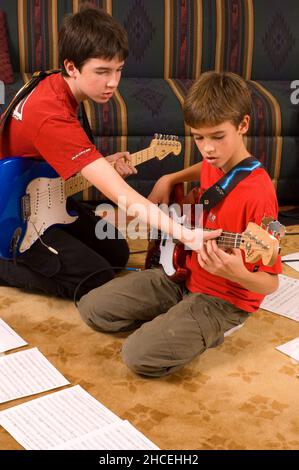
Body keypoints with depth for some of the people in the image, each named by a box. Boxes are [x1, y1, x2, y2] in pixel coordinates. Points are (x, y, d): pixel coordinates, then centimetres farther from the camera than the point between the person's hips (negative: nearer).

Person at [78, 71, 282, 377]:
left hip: (223, 298, -7)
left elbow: (270, 284, -22)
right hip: (184, 274, 7)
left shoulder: (258, 193, -27)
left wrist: (237, 274, -43)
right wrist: (169, 180, 11)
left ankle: (207, 331, 2)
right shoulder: (214, 162, -3)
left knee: (140, 355, -23)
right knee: (92, 308, 2)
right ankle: (167, 324, 15)